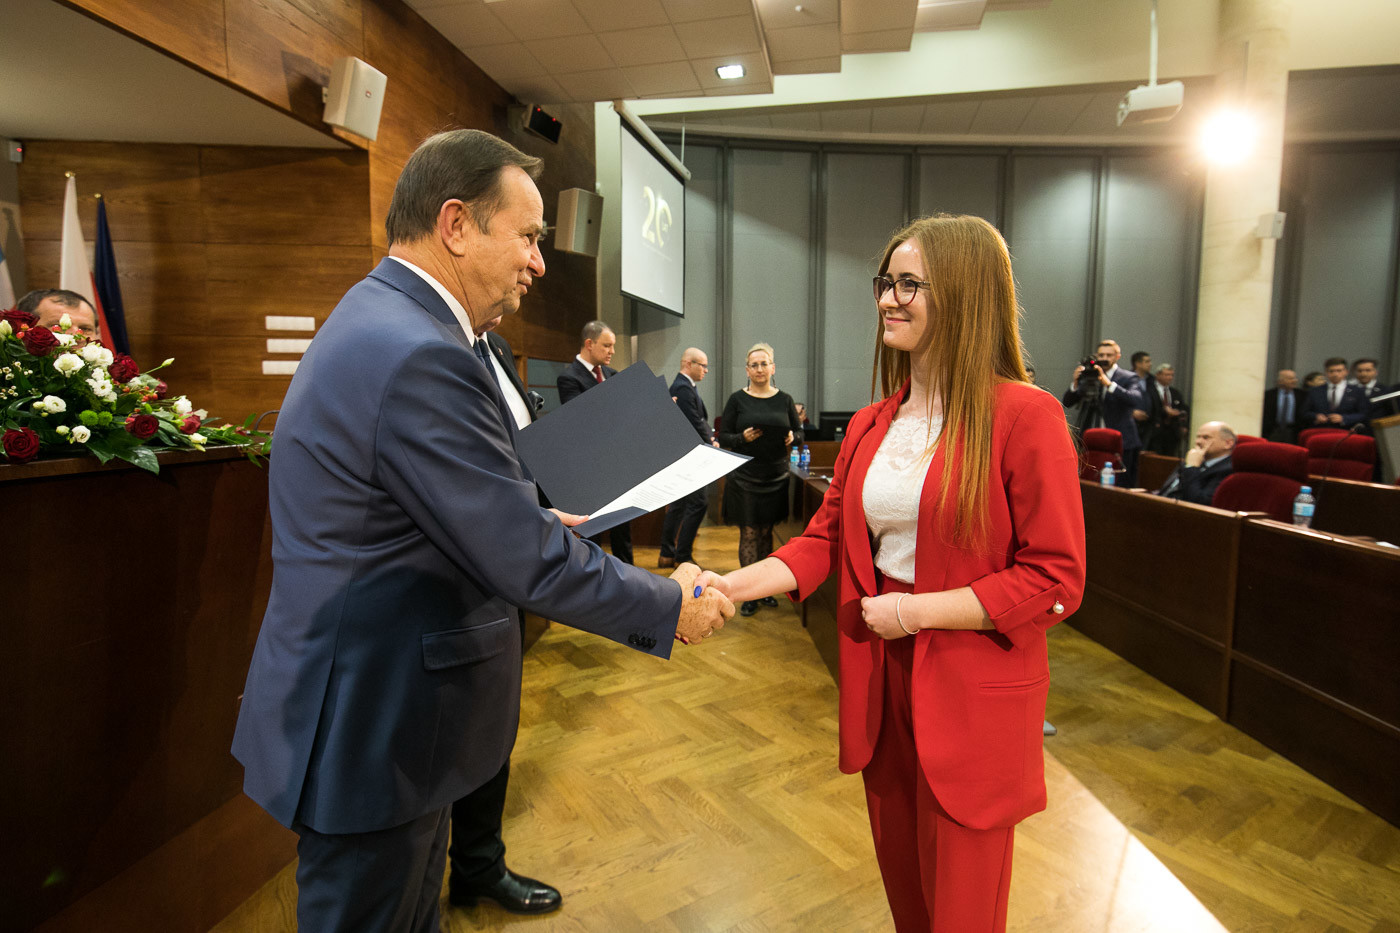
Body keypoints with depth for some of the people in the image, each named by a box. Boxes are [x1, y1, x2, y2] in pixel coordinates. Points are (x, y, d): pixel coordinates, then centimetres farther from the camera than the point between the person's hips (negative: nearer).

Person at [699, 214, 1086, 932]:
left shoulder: (1024, 416, -14)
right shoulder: (870, 426, 5)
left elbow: (1056, 581, -15)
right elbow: (826, 537, 4)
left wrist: (915, 610, -19)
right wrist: (732, 586, -10)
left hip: (971, 696, -5)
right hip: (881, 683, 5)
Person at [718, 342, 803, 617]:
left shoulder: (785, 400, 6)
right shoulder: (737, 399, 0)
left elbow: (799, 433, 11)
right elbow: (723, 436, 0)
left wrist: (792, 438, -11)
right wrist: (742, 438, -19)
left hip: (775, 477, 2)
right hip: (744, 477, -2)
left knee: (766, 532, 10)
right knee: (749, 534, -1)